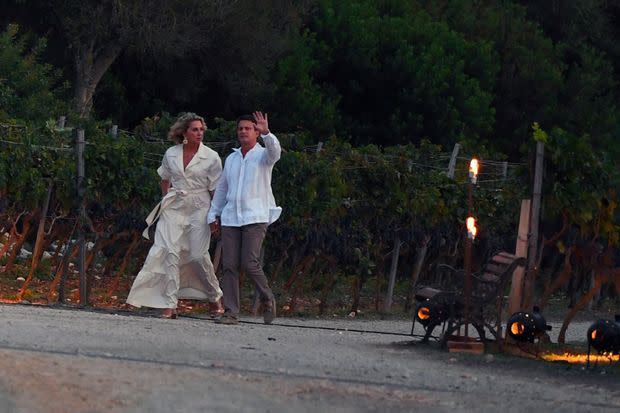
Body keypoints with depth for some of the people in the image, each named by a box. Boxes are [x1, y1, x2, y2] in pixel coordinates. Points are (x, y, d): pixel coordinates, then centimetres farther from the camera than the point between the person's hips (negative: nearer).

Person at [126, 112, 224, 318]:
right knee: (170, 251, -10)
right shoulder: (171, 154, 6)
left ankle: (215, 297, 16)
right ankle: (169, 304, -11)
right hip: (173, 207, 2)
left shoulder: (211, 157, -2)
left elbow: (216, 190, 1)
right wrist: (167, 200, 11)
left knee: (198, 255, -7)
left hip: (198, 208, -2)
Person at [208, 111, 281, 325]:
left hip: (255, 217, -5)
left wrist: (266, 133, -38)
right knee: (229, 265, -3)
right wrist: (214, 215, 20)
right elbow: (221, 188, 25)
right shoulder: (231, 158, 19)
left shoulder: (263, 155, 4)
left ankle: (267, 299, 9)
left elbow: (274, 151, -20)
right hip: (230, 218, 5)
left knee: (249, 263, -15)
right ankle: (231, 313, -1)